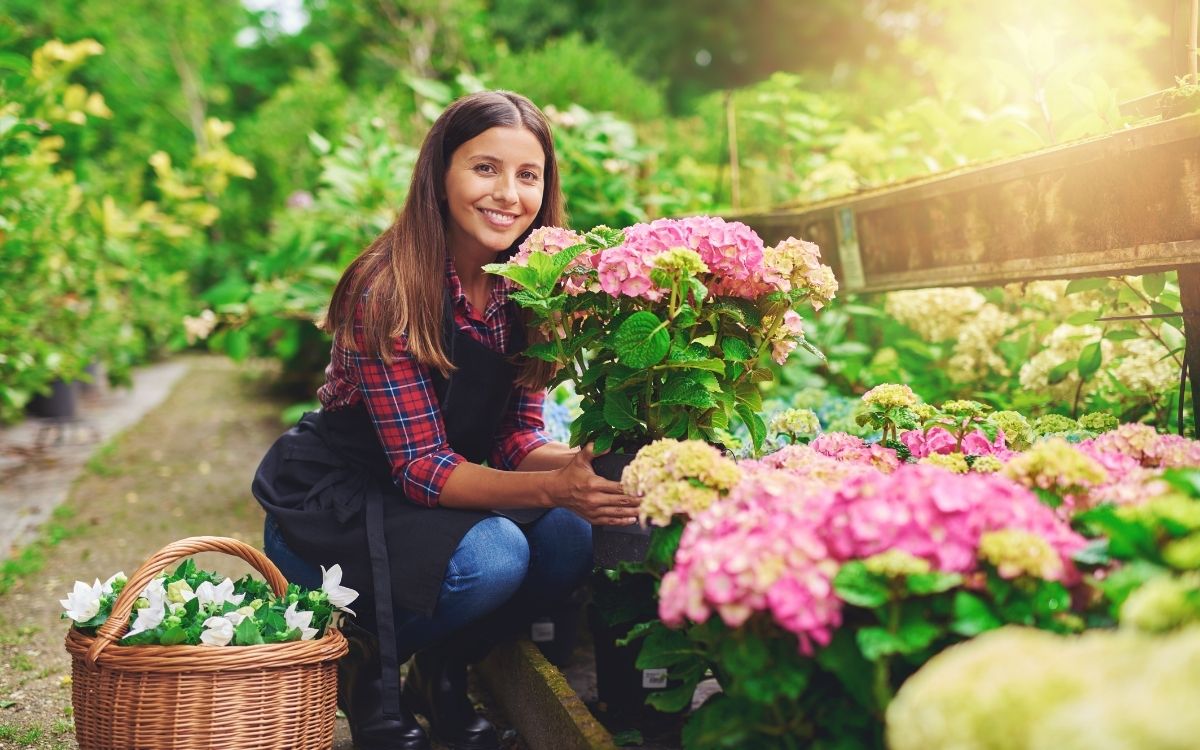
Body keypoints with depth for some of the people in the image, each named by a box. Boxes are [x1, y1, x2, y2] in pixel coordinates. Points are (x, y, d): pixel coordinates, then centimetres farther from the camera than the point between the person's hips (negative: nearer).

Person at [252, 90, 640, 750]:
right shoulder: (389, 290, -24)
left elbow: (516, 438, -4)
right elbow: (420, 466, -26)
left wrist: (583, 463, -26)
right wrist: (553, 487, -39)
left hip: (441, 497, 6)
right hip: (330, 504, -6)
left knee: (568, 539, -20)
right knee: (491, 558, -31)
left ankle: (441, 673, 6)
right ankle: (366, 666, 0)